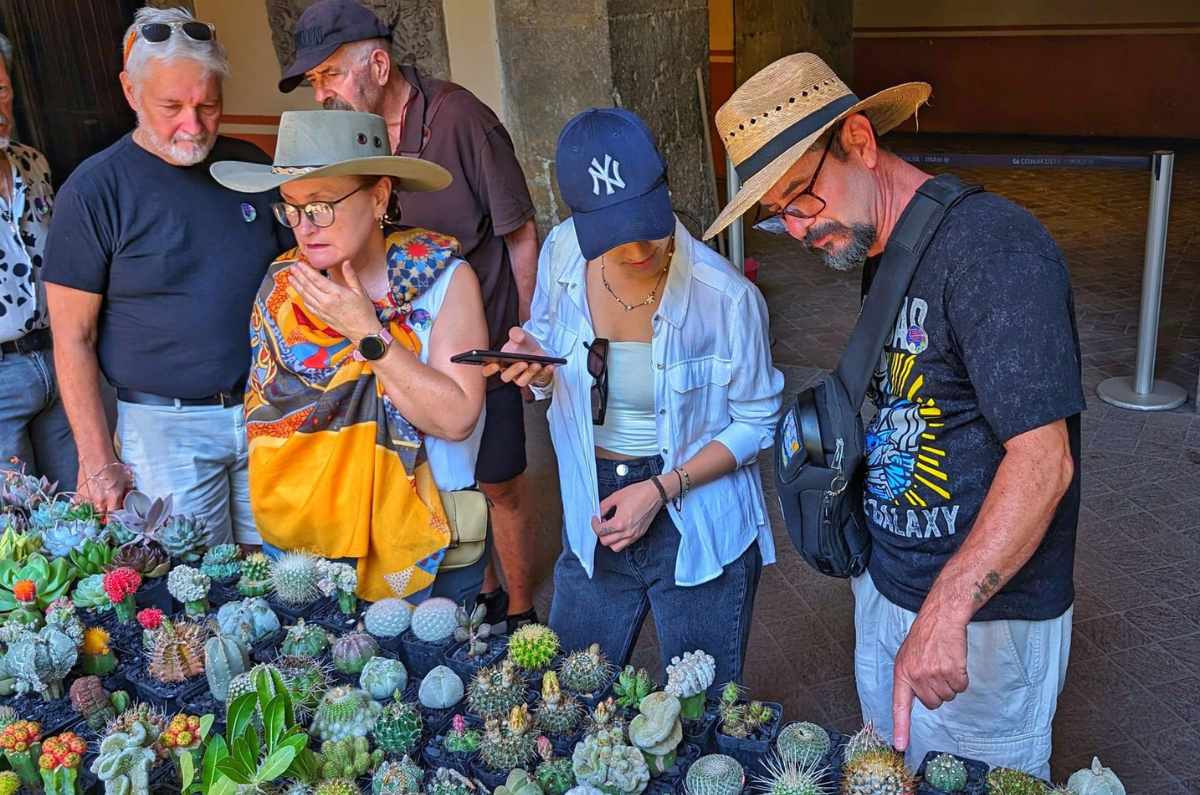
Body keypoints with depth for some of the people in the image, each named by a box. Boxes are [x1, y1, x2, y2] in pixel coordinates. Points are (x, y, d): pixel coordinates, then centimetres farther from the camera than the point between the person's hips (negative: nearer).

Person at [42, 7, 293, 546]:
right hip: (166, 427, -3)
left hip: (268, 409, 4)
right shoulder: (94, 190, -7)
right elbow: (73, 339, -6)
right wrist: (97, 461, -8)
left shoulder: (250, 165, 5)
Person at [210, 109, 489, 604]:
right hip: (302, 541, 3)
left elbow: (457, 418, -21)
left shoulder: (445, 281, -13)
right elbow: (261, 413, 6)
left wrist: (366, 332, -24)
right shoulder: (283, 284, -3)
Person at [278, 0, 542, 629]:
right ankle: (479, 593, 38)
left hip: (480, 343, -5)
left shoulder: (459, 118, -19)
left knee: (500, 487, 8)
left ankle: (518, 611, 28)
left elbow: (520, 235, -13)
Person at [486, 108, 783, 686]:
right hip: (594, 514, 4)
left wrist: (661, 490, -19)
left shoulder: (725, 296, -22)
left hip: (697, 524, -3)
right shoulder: (563, 254, -11)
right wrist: (535, 366, -17)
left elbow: (756, 421, -9)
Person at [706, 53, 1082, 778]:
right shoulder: (877, 250, 8)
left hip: (984, 620, -8)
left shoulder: (991, 244, -22)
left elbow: (1043, 461, -27)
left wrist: (945, 612, -33)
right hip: (885, 588, 8)